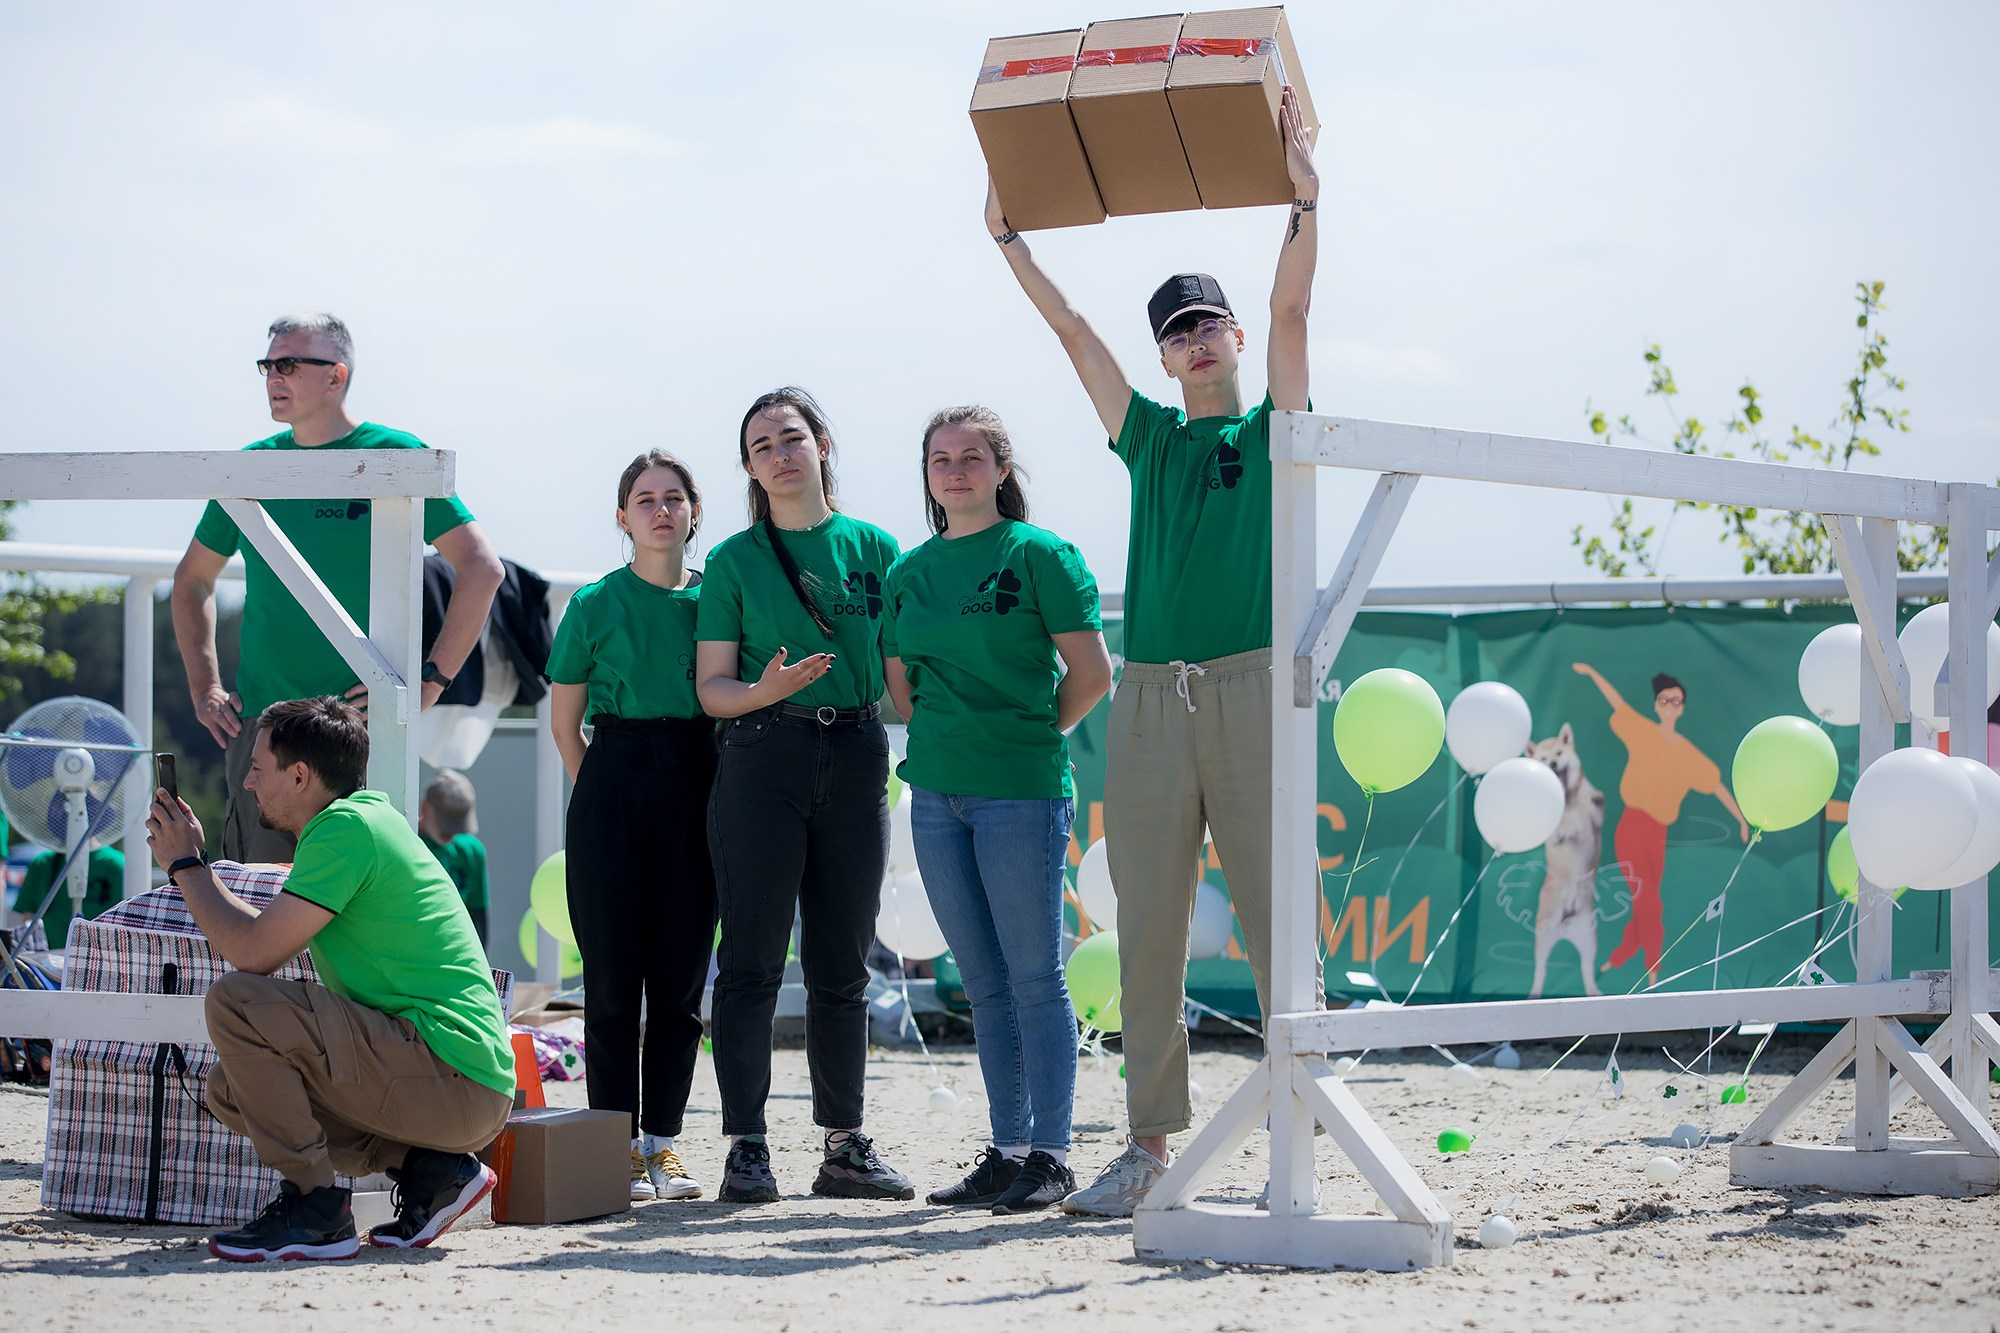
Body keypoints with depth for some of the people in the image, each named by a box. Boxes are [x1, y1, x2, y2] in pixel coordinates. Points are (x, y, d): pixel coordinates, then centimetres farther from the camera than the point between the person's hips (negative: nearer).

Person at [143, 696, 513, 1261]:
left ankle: (314, 1211, -12)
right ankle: (426, 1166, 7)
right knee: (231, 1086, 17)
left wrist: (184, 865, -2)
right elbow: (269, 940, 25)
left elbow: (254, 954, -16)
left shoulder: (347, 827, -12)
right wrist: (194, 861, 25)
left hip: (457, 1082, -10)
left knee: (236, 1003, -17)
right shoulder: (366, 817, 18)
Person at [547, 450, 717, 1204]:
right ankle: (617, 1145, 0)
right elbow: (564, 719, 7)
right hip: (615, 780, -2)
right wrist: (595, 793, 1)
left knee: (681, 974, 2)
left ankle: (662, 1140, 10)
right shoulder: (597, 604, 3)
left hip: (695, 783, 2)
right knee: (614, 974, -4)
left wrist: (725, 794, 6)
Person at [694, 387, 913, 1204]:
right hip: (762, 760, -2)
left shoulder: (873, 548, 11)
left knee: (842, 966, 6)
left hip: (855, 760, 2)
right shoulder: (735, 561, 5)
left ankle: (844, 1145, 12)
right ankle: (746, 1149, -4)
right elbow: (711, 687, 2)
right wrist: (764, 692, -17)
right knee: (752, 960, -5)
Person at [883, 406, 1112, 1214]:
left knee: (1034, 978, -4)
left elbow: (1091, 673, -5)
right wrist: (952, 741, 9)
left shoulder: (1040, 555, -4)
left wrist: (1028, 737, 2)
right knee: (984, 985, 9)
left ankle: (1050, 1155, 0)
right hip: (937, 795, 6)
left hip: (1021, 791, -6)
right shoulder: (909, 572, 13)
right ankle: (1006, 1152, 13)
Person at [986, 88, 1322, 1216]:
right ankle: (1152, 1143, 5)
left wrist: (1306, 198, -11)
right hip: (1151, 697, 4)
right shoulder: (1148, 437, 18)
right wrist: (1009, 237, 14)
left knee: (1277, 914, -6)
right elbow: (1072, 329, 17)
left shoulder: (1272, 427, 10)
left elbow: (1292, 306, -1)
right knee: (1149, 930, 2)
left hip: (1250, 690, -4)